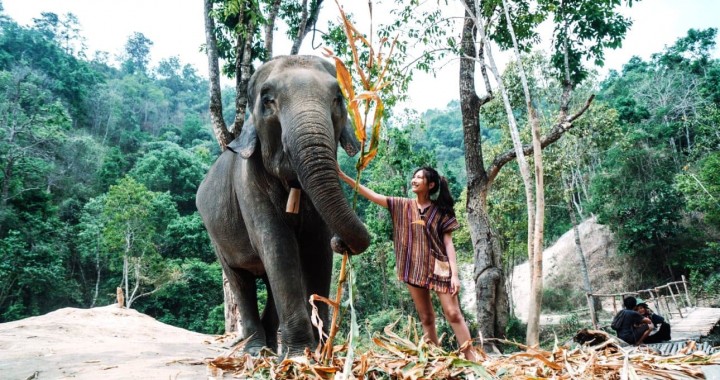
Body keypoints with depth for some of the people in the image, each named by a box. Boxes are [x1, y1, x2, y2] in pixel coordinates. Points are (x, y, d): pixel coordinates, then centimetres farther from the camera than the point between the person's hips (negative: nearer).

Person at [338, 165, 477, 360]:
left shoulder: (440, 210, 0)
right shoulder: (403, 205, 7)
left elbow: (448, 243, -2)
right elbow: (373, 196, 2)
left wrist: (454, 274, -10)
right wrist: (344, 177, -5)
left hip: (438, 267, -3)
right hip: (415, 268, 3)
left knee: (453, 314, -6)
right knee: (426, 318, 8)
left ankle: (472, 359, -2)